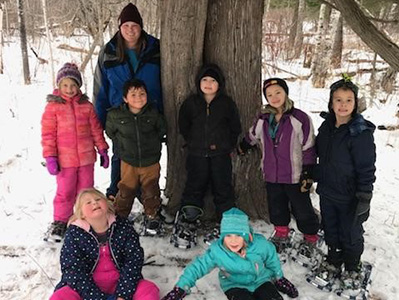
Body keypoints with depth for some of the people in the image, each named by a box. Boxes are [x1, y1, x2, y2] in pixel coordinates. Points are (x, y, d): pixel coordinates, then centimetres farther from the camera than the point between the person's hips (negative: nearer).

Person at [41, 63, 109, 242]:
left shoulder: (87, 106, 3)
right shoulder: (53, 106, -5)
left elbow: (96, 129, 9)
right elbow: (48, 134, -6)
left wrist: (102, 150, 9)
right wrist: (50, 157, -11)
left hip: (86, 157, 3)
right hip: (65, 159, -3)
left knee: (86, 190, 13)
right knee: (65, 192, 5)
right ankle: (60, 222, 22)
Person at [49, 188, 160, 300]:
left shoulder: (123, 226, -5)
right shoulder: (74, 233, -8)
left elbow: (134, 259, -8)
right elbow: (72, 269, -14)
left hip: (119, 283, 1)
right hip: (89, 286, -1)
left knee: (150, 290, -21)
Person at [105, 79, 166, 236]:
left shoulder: (153, 114, -7)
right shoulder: (116, 115, -9)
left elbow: (162, 130, 11)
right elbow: (110, 132, 9)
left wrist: (154, 144, 8)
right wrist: (122, 146, 6)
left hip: (151, 162, 1)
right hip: (128, 162, 0)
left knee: (151, 191, 10)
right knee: (125, 192, 7)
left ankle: (152, 217, 29)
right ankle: (119, 217, 27)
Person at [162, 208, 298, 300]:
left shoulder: (260, 244, -21)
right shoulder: (216, 251, -24)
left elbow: (272, 260, -1)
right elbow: (198, 266, -17)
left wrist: (279, 278, 15)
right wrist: (181, 288, -24)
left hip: (260, 280, 2)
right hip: (235, 286, -2)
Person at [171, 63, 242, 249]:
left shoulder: (227, 103, 1)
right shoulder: (191, 103, 2)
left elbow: (235, 128, 8)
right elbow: (183, 126, 12)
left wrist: (229, 145, 3)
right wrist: (192, 143, 7)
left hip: (221, 155, 0)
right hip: (197, 155, 1)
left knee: (223, 189, 5)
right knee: (194, 188, 6)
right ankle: (186, 223, 17)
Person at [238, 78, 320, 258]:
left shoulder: (299, 118, -13)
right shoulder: (263, 120, 2)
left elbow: (308, 148, -10)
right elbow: (251, 137, 22)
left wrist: (307, 174, -10)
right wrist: (242, 148, 33)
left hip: (295, 176, -4)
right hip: (271, 175, 5)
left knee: (302, 209, 9)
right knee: (276, 207, 18)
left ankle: (310, 239, 31)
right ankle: (281, 235, 40)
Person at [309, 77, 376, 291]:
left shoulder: (361, 133, -19)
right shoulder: (326, 127, 0)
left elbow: (367, 168, -17)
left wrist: (364, 198, -17)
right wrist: (312, 177, 16)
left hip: (349, 197, -5)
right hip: (327, 193, 5)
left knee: (351, 234, 14)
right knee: (330, 230, 21)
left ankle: (352, 269, 37)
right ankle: (333, 261, 43)